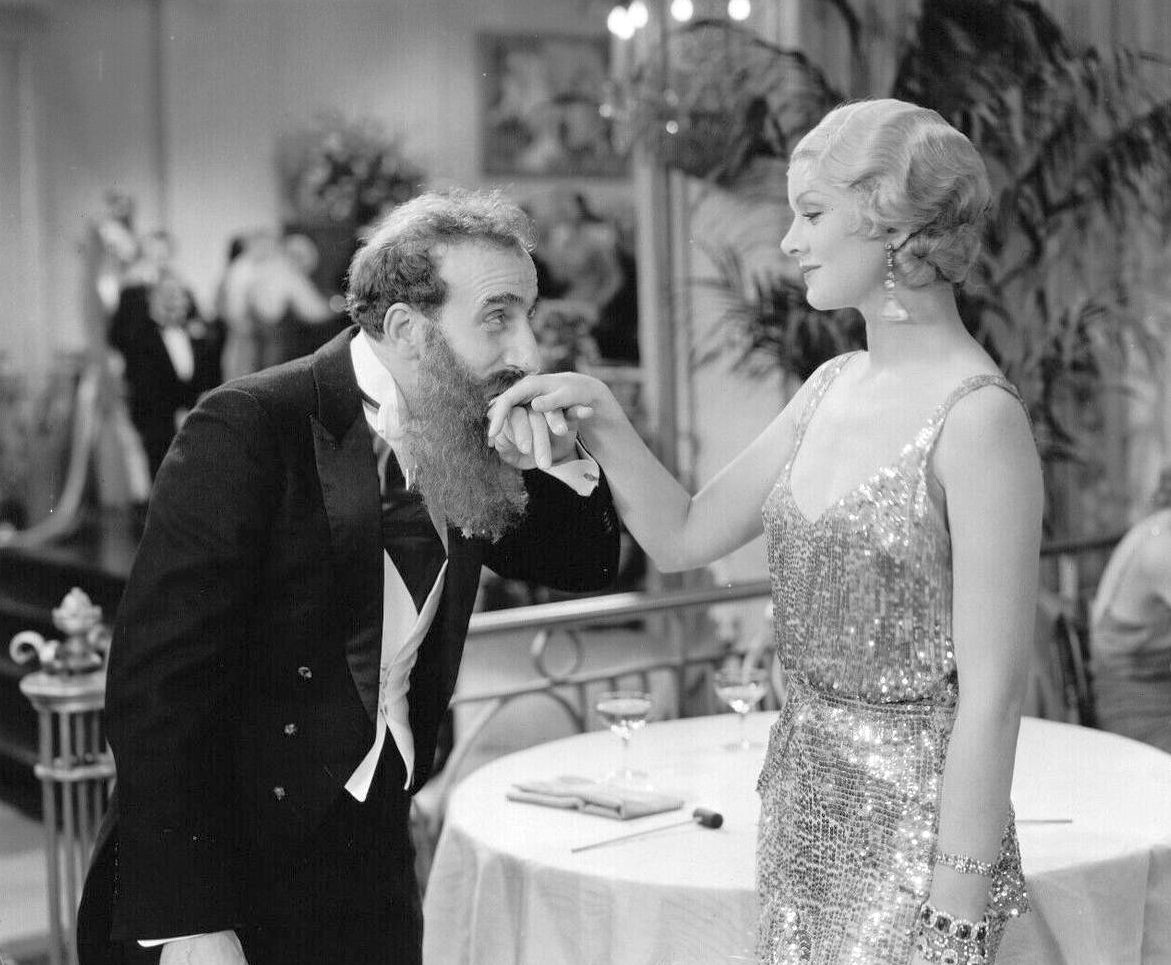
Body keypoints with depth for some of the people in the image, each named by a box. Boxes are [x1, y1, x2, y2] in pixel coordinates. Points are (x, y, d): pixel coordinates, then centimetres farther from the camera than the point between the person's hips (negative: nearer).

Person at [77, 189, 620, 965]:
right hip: (228, 871, -6)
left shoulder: (459, 438, 1)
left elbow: (584, 566, 11)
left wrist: (558, 461, -10)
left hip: (374, 862, 6)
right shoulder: (248, 429, -18)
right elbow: (158, 678, -20)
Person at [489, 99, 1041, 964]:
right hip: (806, 809, 7)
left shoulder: (979, 418, -18)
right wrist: (599, 413, -3)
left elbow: (992, 695, -18)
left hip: (914, 826, -7)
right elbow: (683, 536, 11)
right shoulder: (834, 387, 5)